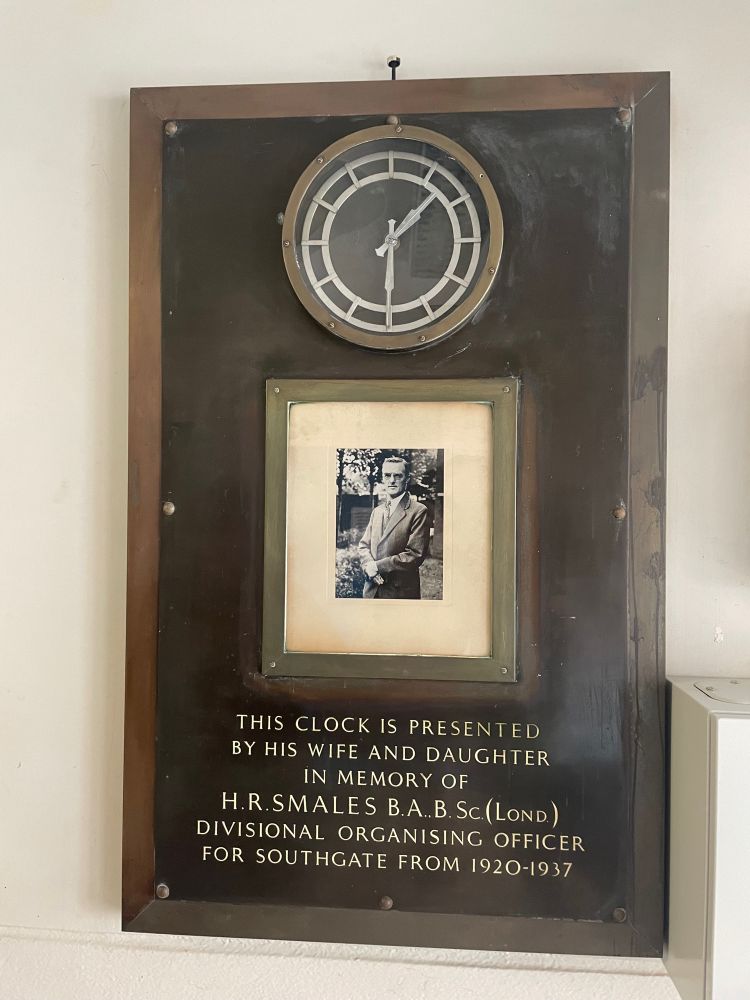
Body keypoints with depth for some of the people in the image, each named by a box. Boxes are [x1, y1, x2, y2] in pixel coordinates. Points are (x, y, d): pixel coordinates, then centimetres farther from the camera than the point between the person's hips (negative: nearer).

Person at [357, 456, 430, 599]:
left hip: (401, 592, -5)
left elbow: (415, 555, -15)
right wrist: (369, 566, -10)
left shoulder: (418, 511, -9)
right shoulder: (376, 511, 13)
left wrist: (377, 566, -15)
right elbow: (363, 545, 12)